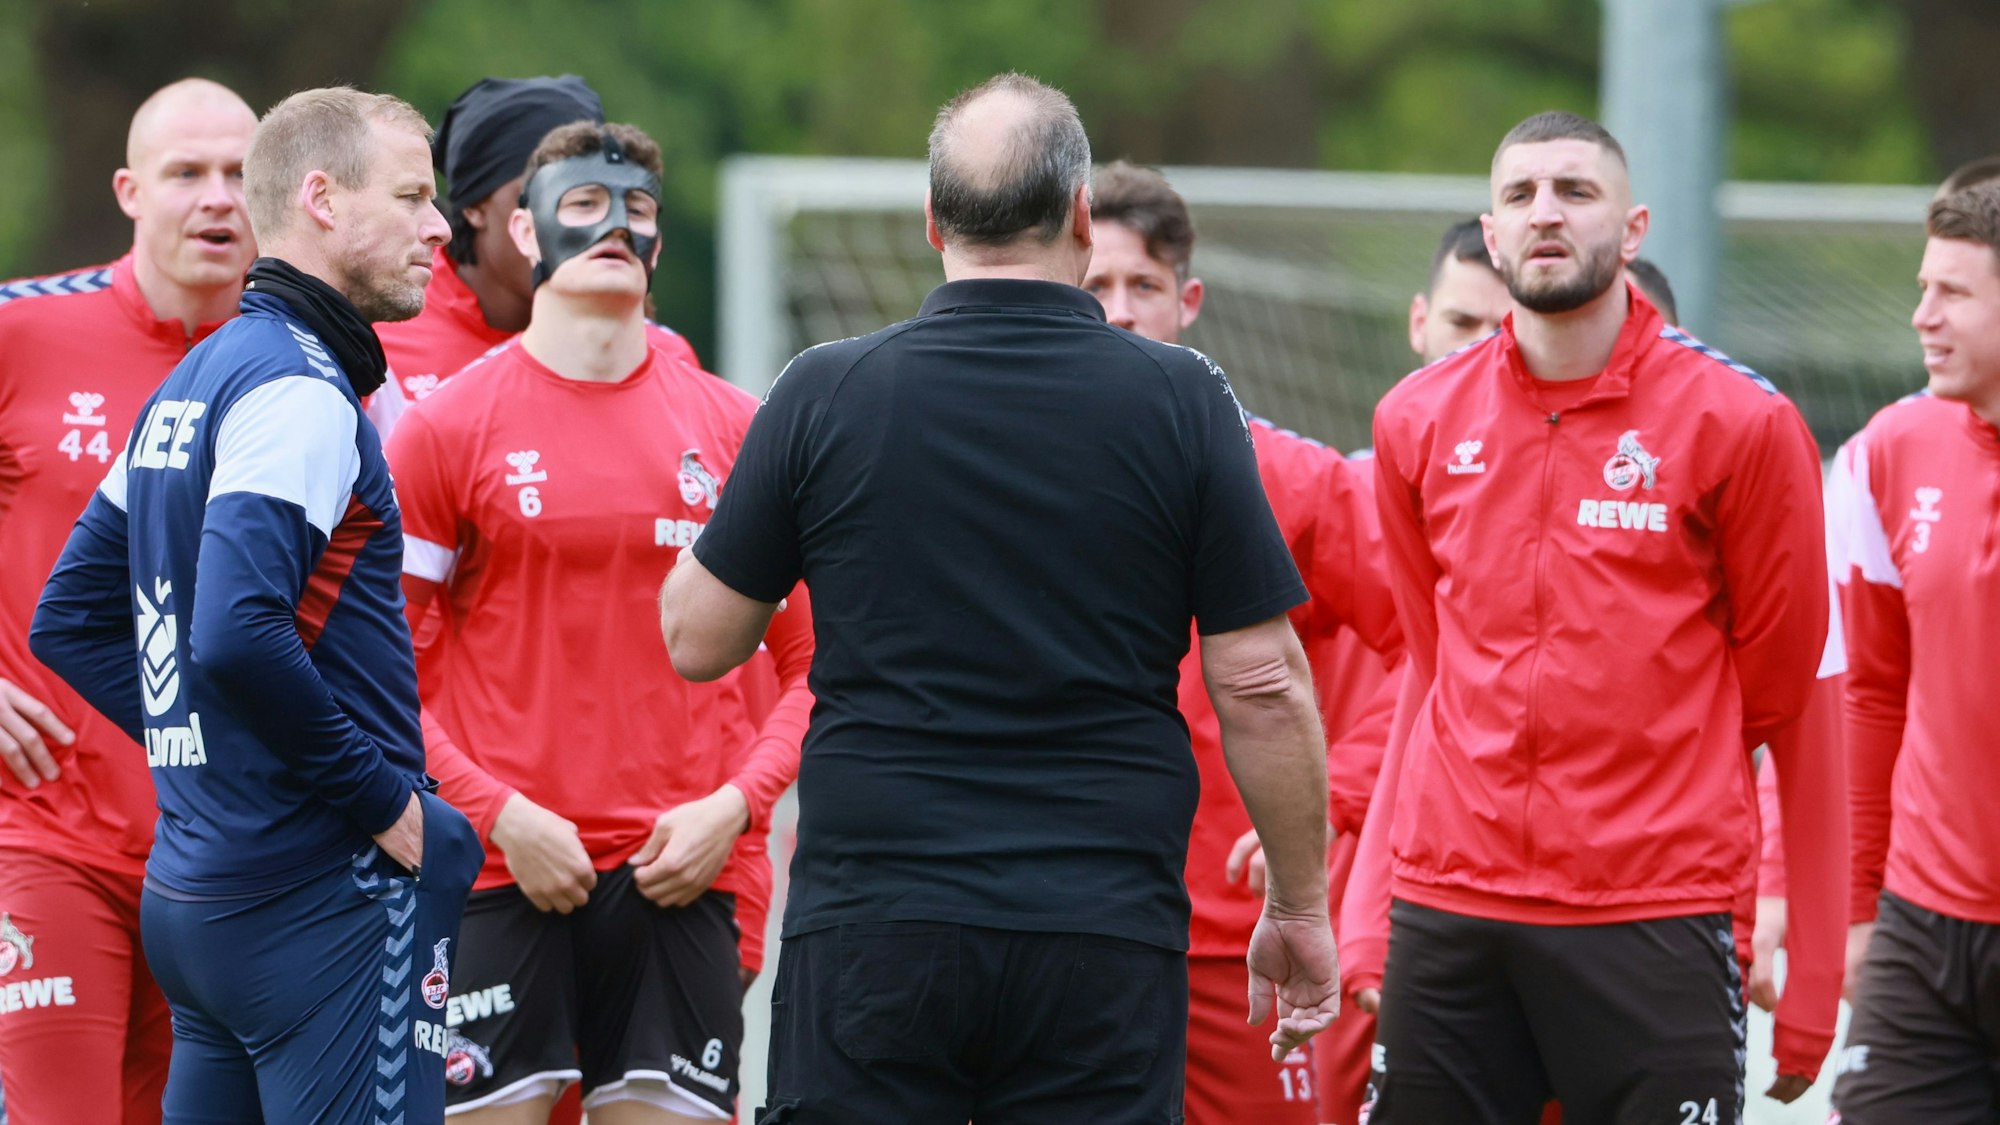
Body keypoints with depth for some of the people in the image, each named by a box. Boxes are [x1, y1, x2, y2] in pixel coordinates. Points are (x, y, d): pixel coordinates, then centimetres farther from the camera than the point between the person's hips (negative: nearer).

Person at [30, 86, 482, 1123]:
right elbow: (238, 637, -25)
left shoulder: (192, 384, 17)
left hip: (193, 897, 10)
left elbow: (68, 623, 22)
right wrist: (384, 797, -16)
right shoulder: (298, 386, -13)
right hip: (322, 900, -10)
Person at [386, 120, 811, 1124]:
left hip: (678, 878, 2)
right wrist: (498, 814, -9)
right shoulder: (448, 427, 2)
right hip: (500, 871, -2)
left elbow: (813, 655, 11)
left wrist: (736, 802, -4)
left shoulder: (733, 428, 8)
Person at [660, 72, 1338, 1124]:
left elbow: (696, 640, 6)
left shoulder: (822, 394, -1)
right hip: (1105, 936, 0)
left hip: (868, 928, 0)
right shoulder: (1182, 402, -2)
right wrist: (1299, 909, 9)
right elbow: (1261, 687, -2)